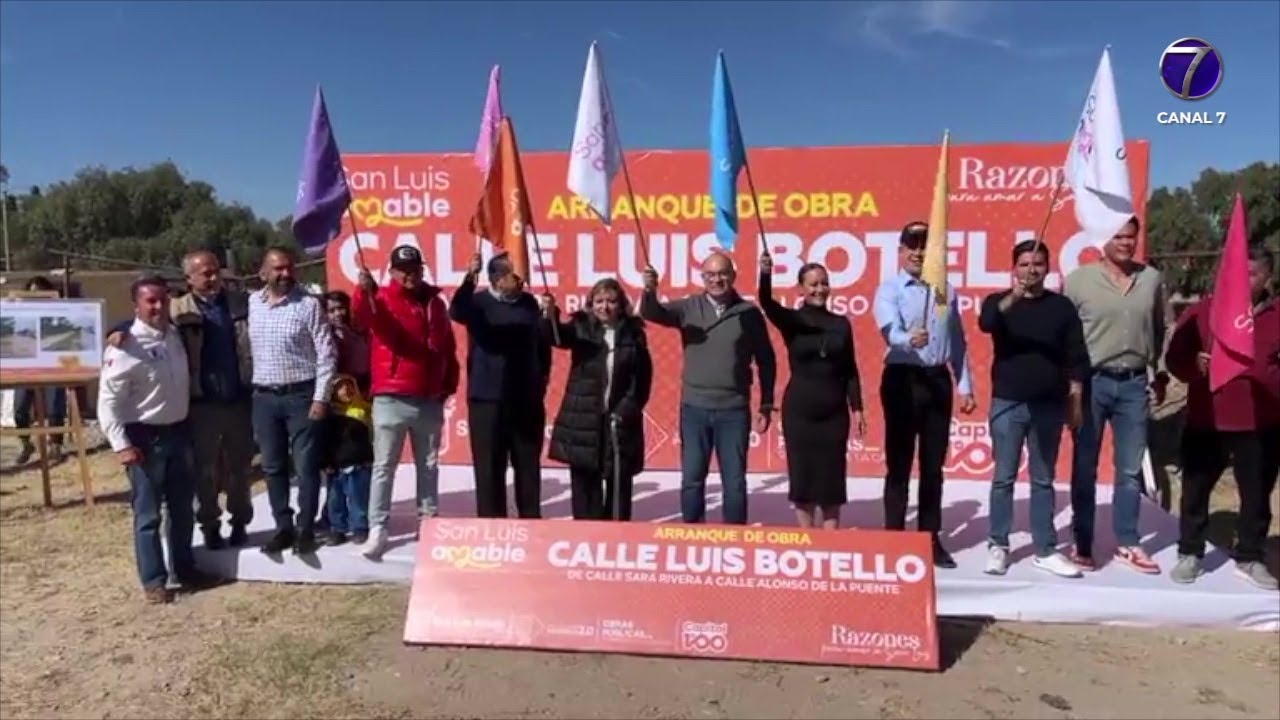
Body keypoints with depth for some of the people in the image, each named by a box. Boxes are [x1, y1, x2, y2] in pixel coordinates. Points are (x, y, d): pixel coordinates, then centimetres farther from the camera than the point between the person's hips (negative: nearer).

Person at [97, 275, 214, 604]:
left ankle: (185, 568, 31)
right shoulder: (125, 347, -16)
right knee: (148, 514, 4)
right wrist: (121, 444, -20)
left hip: (179, 431, 7)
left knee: (183, 509, 16)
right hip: (145, 437, -6)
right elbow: (108, 400, -16)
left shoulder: (175, 336, 5)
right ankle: (153, 580, 15)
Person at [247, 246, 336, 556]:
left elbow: (326, 354, -8)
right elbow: (248, 348, 11)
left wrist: (321, 397, -12)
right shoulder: (253, 303, 6)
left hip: (301, 395, -4)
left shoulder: (309, 304, -6)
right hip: (264, 397, 4)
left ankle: (305, 529, 10)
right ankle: (283, 527, 20)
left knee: (306, 467, 0)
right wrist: (252, 391, 9)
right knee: (273, 468, 10)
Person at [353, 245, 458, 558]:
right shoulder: (381, 299, -3)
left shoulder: (435, 302, 10)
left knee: (428, 465, 13)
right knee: (383, 466, 0)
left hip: (430, 401, 4)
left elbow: (448, 348, 15)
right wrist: (364, 291, -48)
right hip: (391, 400, -4)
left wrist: (449, 385, 9)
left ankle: (429, 521, 25)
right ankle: (377, 528, 4)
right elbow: (363, 315, -27)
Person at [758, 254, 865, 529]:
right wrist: (765, 274, -41)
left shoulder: (842, 324, 5)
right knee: (802, 474, 5)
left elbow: (850, 370, 7)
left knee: (832, 476, 5)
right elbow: (767, 303, -23)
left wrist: (857, 408, 3)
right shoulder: (791, 320, -2)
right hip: (799, 410, -1)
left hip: (834, 412, 2)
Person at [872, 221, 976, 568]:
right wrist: (909, 340, -45)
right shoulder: (889, 290, -3)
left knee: (933, 464, 10)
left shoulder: (947, 291, 12)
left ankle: (931, 538, 20)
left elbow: (957, 341, 14)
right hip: (903, 379, -4)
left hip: (938, 380, 5)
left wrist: (965, 386, 11)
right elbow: (890, 328, -23)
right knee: (899, 463, 0)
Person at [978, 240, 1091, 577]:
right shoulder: (998, 301, 1)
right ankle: (998, 546, 12)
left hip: (1049, 406, 2)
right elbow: (986, 323, -23)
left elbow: (1076, 358, 6)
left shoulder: (1062, 306, 5)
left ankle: (1045, 550, 16)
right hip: (1007, 403, -1)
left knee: (1043, 480, 9)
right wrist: (1011, 299, -40)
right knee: (1004, 477, 4)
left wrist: (1075, 401, 1)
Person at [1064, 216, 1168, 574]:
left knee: (1130, 469, 10)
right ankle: (1083, 545, 15)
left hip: (1134, 383, 3)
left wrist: (1158, 372, 15)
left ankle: (1127, 544, 22)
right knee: (1085, 468, 6)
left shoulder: (1152, 279, 6)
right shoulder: (1078, 280, -5)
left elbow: (1158, 329, 15)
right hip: (1092, 382, -3)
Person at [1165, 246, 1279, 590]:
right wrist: (1195, 365, -20)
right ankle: (1190, 554, 21)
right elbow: (1175, 357, 0)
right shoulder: (1201, 311, 1)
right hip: (1206, 422, -1)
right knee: (1195, 491, 7)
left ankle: (1249, 559, 26)